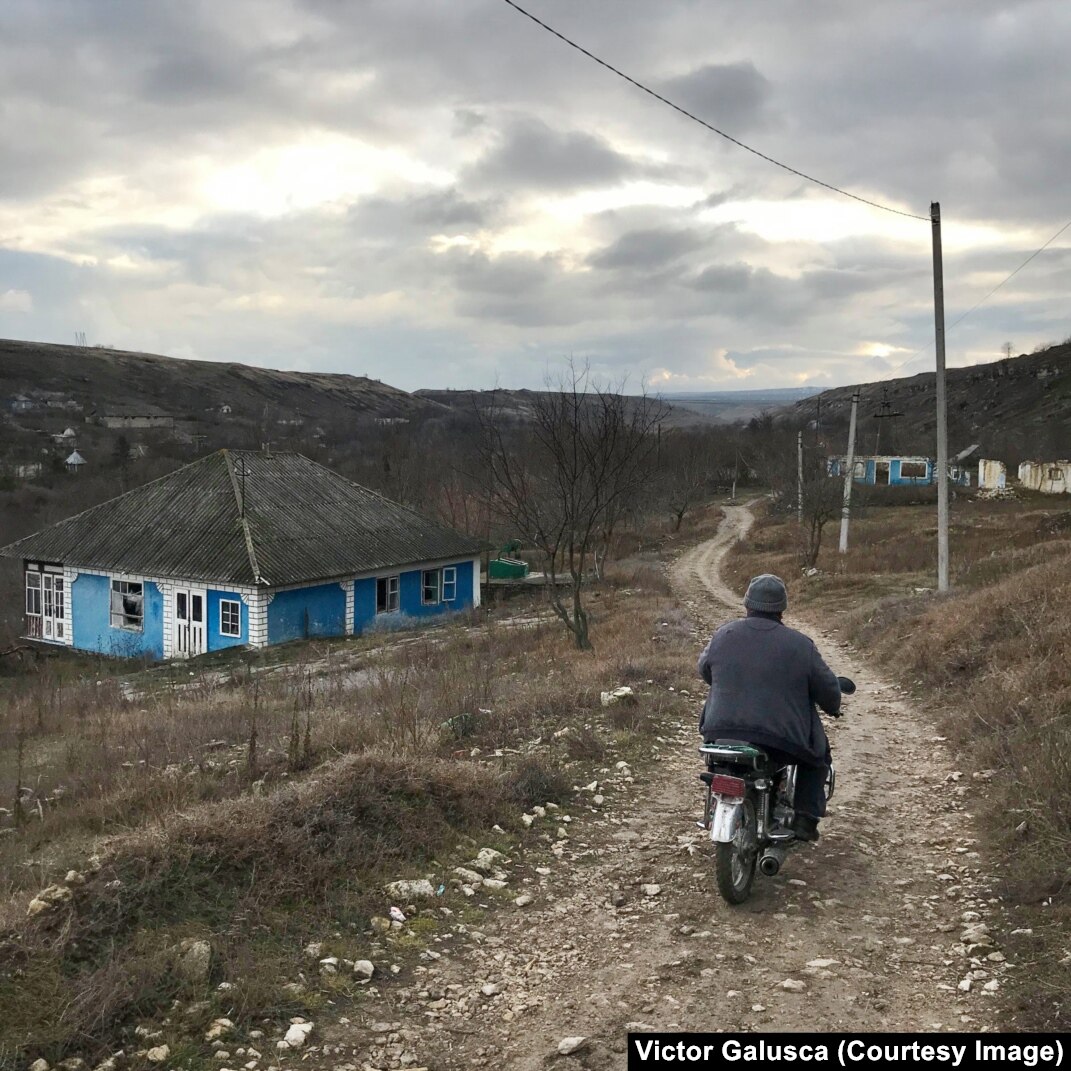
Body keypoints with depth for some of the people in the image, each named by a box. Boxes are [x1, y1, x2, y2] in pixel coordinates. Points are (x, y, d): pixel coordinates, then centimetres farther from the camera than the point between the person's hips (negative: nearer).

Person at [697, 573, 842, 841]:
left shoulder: (723, 636, 2)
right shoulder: (800, 645, -6)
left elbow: (704, 669, 19)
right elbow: (828, 690, 1)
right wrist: (833, 708, 24)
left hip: (722, 732, 3)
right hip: (781, 741, -3)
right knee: (818, 754, 26)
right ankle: (805, 819, 16)